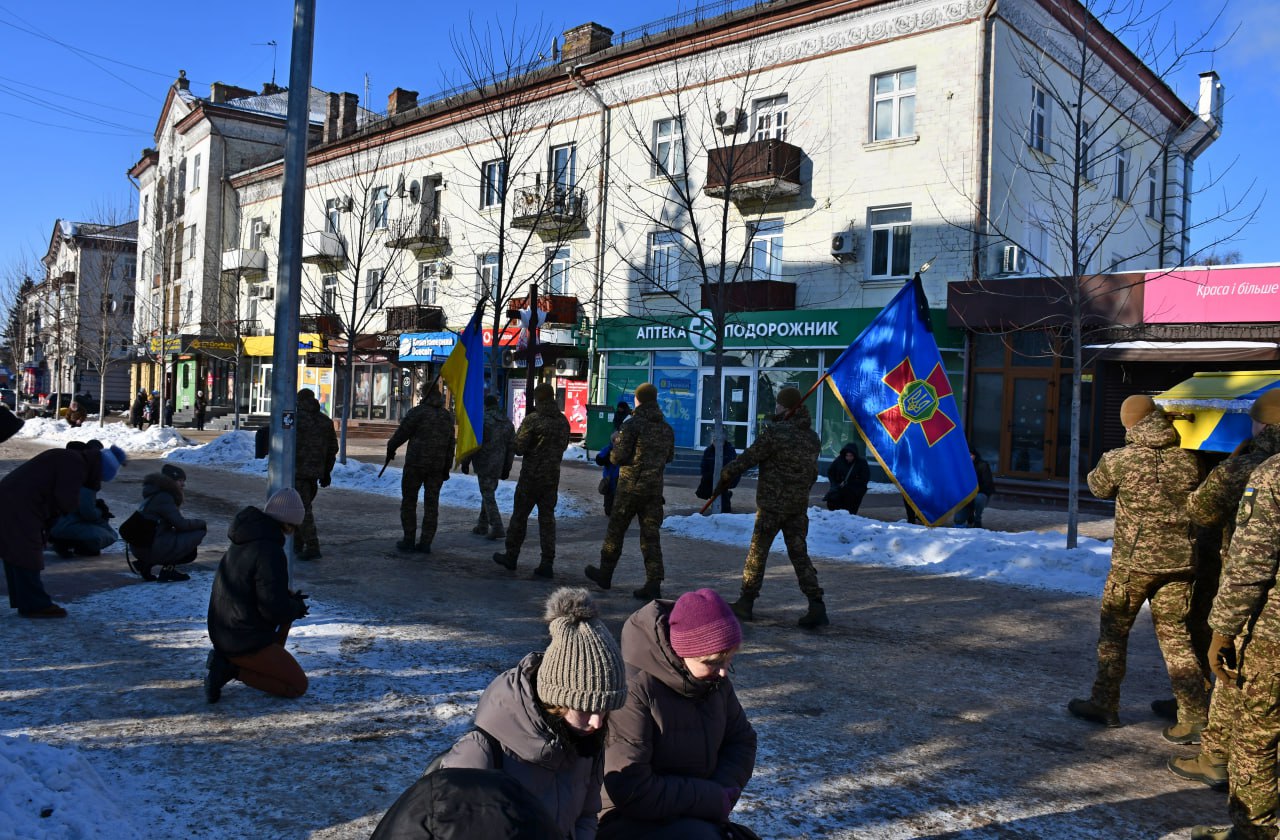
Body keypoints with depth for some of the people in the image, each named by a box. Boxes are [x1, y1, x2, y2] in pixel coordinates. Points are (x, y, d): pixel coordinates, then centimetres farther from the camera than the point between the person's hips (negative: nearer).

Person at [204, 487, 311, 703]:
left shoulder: (242, 542, 7)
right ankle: (231, 669, -8)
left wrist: (288, 597, 9)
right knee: (298, 685, 1)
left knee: (290, 604, 24)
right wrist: (297, 608, -4)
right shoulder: (270, 551, -23)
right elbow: (274, 609, -24)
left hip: (222, 633, 9)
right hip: (246, 642, -9)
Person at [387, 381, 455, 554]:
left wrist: (391, 447, 11)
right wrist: (446, 468, 16)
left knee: (409, 501, 7)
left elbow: (401, 433, -6)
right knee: (431, 503, 7)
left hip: (416, 463, -4)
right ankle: (426, 542, 6)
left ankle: (409, 540, 7)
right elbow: (451, 445, 12)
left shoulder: (418, 412, -9)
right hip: (438, 466, 5)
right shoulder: (448, 416, 9)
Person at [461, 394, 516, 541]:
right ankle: (482, 525, 24)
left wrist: (465, 462, -4)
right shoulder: (507, 422, 10)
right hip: (498, 466, 7)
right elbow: (512, 446, 12)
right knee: (488, 493, 18)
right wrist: (507, 467, 17)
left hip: (484, 464, -7)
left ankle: (497, 528, -12)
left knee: (488, 496, -5)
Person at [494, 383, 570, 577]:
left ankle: (511, 557, 19)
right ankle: (547, 563, 3)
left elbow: (519, 448, -12)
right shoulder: (563, 421, 3)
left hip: (531, 475, -5)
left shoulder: (532, 419, -15)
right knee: (547, 518, 7)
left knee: (519, 515, 9)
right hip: (553, 476, 5)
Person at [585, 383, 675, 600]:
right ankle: (654, 584, -1)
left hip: (631, 487, -4)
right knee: (651, 534, 4)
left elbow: (618, 457, -14)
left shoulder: (632, 425, -12)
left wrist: (616, 440, 4)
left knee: (615, 530, 11)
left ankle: (605, 574, 24)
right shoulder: (666, 428, 7)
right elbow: (669, 457, 18)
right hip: (655, 488, 5)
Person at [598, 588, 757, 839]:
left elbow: (742, 741, 9)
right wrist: (715, 799, -19)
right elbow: (631, 792, -27)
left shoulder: (713, 680, -2)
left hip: (696, 817, 7)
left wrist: (721, 793, -11)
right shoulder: (634, 690, -26)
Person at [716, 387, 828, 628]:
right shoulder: (812, 438, 7)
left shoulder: (775, 432, -14)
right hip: (799, 506, 6)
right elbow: (812, 474, 13)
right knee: (799, 554, 8)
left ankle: (746, 603, 12)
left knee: (758, 552, 5)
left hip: (772, 504, -6)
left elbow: (748, 458, -11)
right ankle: (816, 606, 0)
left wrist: (726, 475, 2)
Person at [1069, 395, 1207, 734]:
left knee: (1114, 630, 11)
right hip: (1180, 561, 3)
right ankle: (1197, 716, 9)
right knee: (1175, 634, 12)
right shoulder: (1188, 459, -2)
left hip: (1133, 560, -3)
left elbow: (1098, 487, 7)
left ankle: (1104, 705, 19)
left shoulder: (1118, 460, -11)